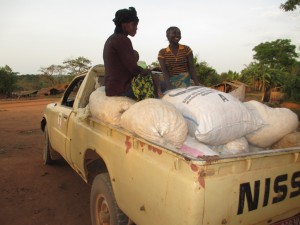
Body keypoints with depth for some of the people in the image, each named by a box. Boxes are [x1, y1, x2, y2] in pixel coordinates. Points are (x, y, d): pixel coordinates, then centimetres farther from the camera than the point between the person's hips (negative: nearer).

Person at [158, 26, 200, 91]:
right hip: (171, 83, 0)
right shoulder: (162, 53, 4)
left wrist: (196, 84, -12)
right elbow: (164, 71, -6)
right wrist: (169, 87, -19)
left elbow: (191, 68, 0)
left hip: (185, 81, 0)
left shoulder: (186, 49, 6)